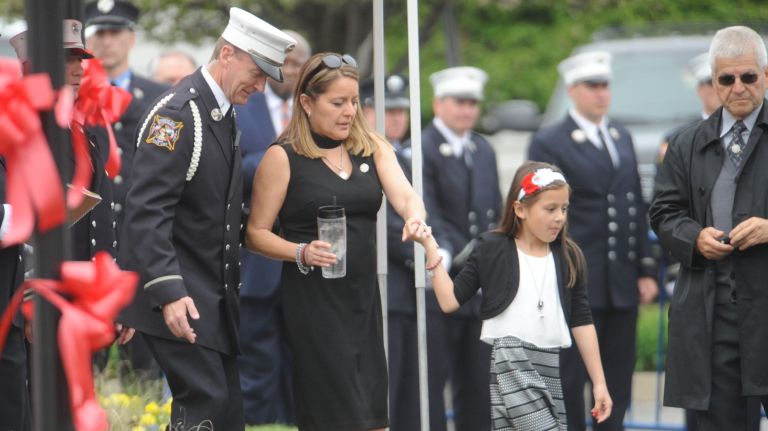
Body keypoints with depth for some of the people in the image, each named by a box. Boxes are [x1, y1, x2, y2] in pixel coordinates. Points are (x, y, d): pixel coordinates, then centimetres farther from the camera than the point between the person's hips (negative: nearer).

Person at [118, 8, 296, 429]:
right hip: (176, 297, -9)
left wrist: (229, 293, 15)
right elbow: (146, 212, -23)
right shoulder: (177, 113, -16)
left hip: (213, 295, 9)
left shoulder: (223, 115, 13)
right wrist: (168, 292, -29)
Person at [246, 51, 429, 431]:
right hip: (312, 298, -5)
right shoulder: (282, 157, -4)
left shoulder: (371, 147, 10)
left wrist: (415, 218, -27)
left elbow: (403, 194, -4)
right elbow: (257, 233, -3)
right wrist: (301, 252, -21)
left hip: (363, 296, 5)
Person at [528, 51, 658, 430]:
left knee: (617, 379, 7)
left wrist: (646, 268, 10)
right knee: (569, 378, -4)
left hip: (622, 283, 6)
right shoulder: (548, 143, -3)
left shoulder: (622, 138, 16)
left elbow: (637, 209, 16)